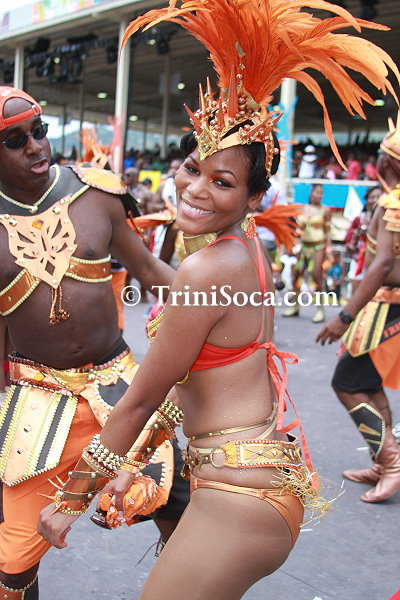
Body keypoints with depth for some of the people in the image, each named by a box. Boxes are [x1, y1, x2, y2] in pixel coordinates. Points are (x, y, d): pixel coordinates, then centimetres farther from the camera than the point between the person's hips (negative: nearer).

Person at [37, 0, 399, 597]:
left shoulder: (206, 270, -20)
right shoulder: (247, 247, 8)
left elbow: (139, 401, -13)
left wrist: (71, 497, -1)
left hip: (238, 495, -10)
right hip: (272, 474, 10)